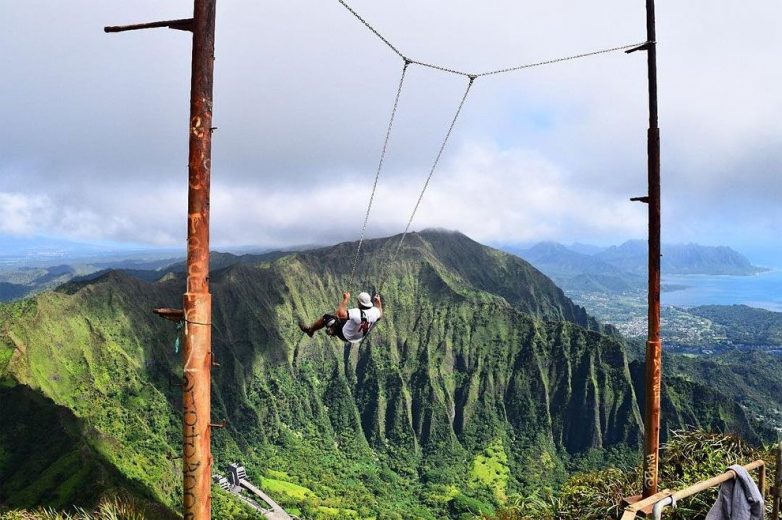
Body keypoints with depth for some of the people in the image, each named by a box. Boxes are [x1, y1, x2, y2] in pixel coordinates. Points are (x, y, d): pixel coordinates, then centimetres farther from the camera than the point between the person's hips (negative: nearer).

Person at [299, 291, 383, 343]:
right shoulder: (374, 311, -21)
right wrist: (378, 302, 16)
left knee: (326, 317, 3)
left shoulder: (357, 313, -40)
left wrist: (345, 300, -33)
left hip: (346, 336, -7)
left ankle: (310, 330, 24)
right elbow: (380, 314, 4)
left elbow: (341, 314, -43)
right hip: (360, 336, 7)